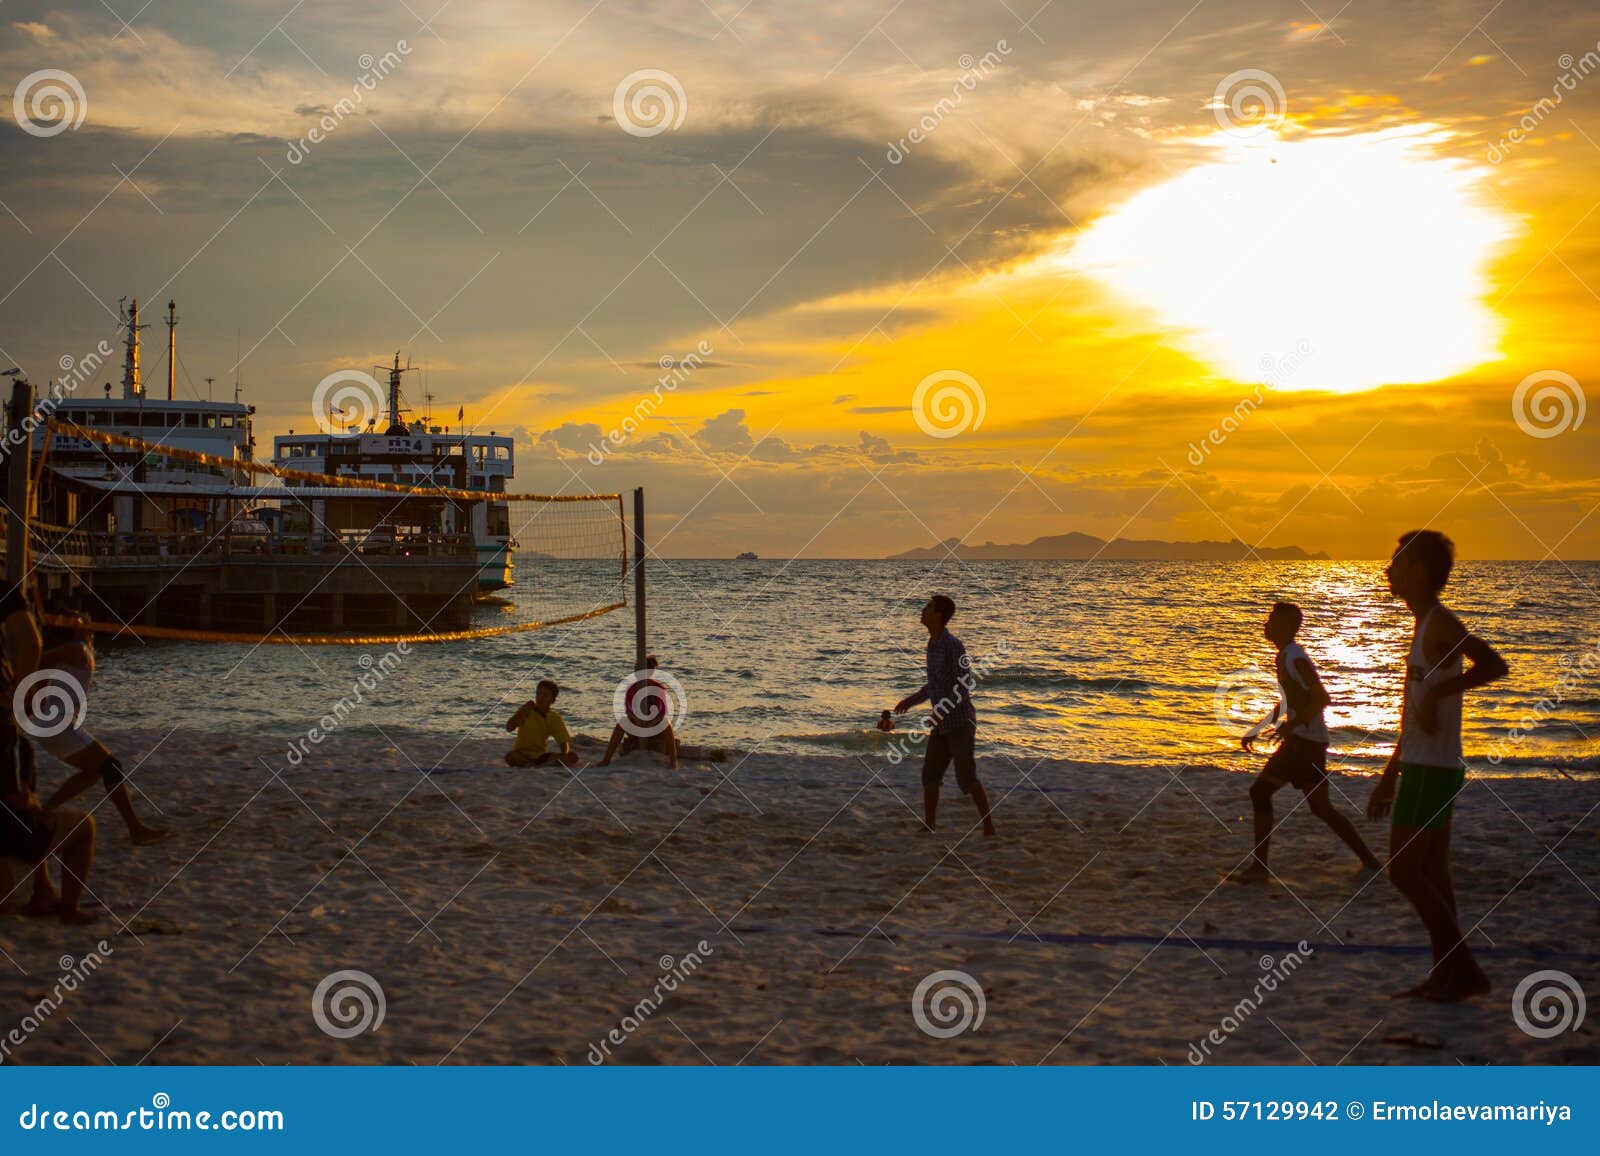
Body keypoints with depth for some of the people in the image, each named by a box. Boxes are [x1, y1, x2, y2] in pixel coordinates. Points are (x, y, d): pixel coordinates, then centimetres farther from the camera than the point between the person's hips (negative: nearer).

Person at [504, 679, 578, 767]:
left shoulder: (555, 718, 2)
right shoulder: (527, 710, -3)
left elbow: (564, 741, -2)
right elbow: (509, 728, -14)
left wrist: (564, 755, -23)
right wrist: (523, 711, -22)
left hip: (541, 756, 3)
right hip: (522, 755, -3)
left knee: (572, 757, -20)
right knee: (510, 757, -39)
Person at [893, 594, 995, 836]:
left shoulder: (953, 645, -18)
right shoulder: (933, 644, 10)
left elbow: (965, 684, -22)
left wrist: (939, 712, -28)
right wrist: (912, 700, 24)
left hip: (960, 722, -9)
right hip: (941, 725, 9)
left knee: (966, 778, -7)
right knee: (929, 775, 6)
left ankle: (989, 828, 2)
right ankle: (928, 827, 11)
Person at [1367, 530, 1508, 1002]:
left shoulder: (1441, 623, -13)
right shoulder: (1426, 628, 18)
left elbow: (1495, 665, -31)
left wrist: (1439, 691, -33)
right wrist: (1388, 777, 25)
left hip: (1431, 769, -10)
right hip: (1426, 767, 10)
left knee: (1402, 869, -9)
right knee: (1431, 875, 10)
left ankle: (1465, 968, -5)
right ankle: (1446, 974, 14)